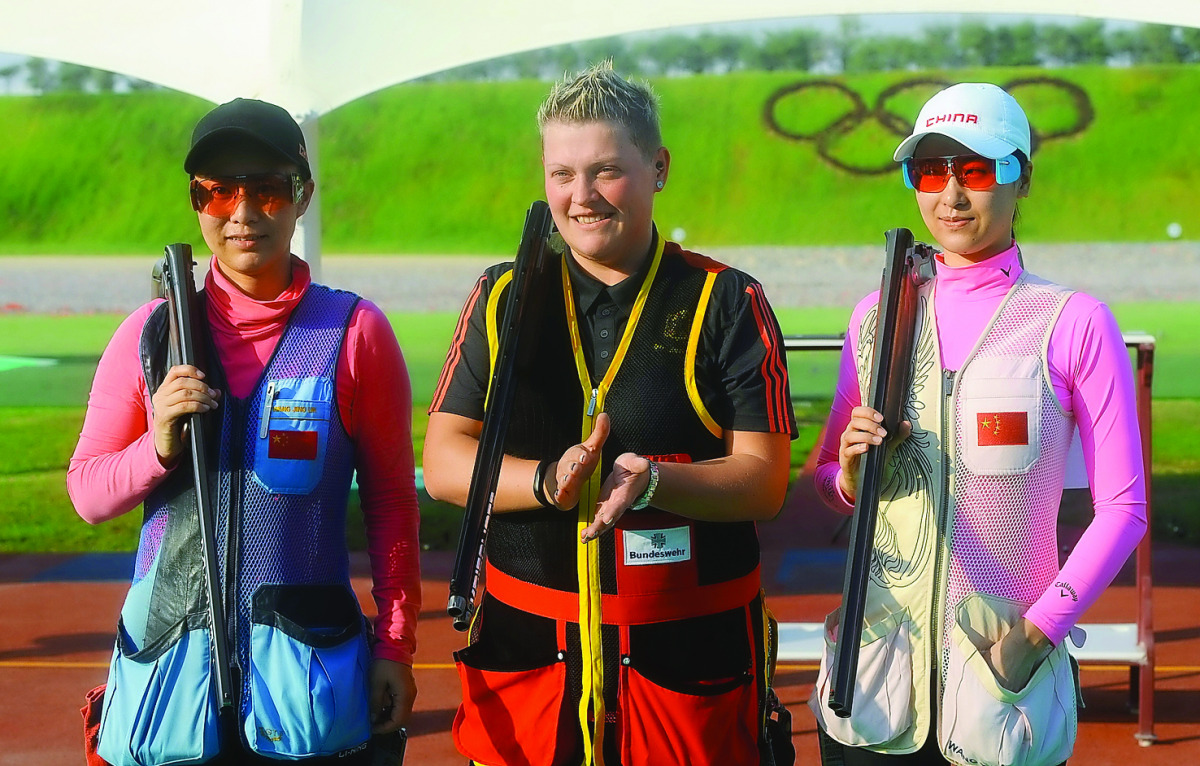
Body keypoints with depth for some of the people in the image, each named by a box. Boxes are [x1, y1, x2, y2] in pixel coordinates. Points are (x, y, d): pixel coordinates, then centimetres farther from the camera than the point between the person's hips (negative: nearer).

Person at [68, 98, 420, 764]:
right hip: (169, 658, 2)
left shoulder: (355, 332, -2)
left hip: (309, 663, -1)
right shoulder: (151, 334, 2)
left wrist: (396, 647, 0)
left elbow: (391, 501, 1)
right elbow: (86, 495, 6)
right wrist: (158, 447, -13)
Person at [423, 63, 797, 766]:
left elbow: (764, 482, -6)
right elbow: (443, 464, 2)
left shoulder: (728, 304, -1)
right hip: (524, 650, 2)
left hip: (688, 654, -2)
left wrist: (650, 481, -25)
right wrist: (549, 482, -17)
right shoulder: (504, 299, 6)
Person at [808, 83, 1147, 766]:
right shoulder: (878, 314, 6)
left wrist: (1039, 631, -12)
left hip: (1001, 661, -3)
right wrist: (851, 474, -8)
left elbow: (1123, 508, -4)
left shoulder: (1075, 323, -5)